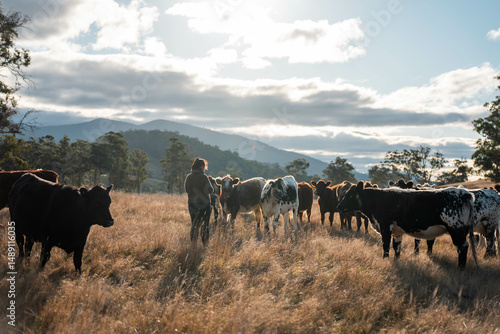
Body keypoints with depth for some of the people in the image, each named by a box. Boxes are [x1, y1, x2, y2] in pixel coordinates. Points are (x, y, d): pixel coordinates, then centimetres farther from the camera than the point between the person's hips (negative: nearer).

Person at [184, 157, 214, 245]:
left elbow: (186, 189, 11)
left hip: (191, 204, 4)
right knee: (204, 226, 7)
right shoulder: (203, 177, -13)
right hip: (204, 204, -4)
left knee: (194, 225, 14)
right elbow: (210, 190, -10)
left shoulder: (188, 177, 1)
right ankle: (205, 244, 10)